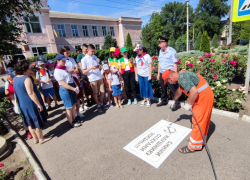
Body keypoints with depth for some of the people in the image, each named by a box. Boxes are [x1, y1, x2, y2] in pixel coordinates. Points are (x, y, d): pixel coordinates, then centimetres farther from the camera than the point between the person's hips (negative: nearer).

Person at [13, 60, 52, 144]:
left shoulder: (15, 78, 6)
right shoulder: (26, 79, -22)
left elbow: (20, 92, 14)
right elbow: (31, 93, -26)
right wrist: (39, 104, -22)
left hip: (22, 105, 9)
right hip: (31, 104, -9)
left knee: (30, 122, 19)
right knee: (37, 122, 7)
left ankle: (35, 138, 33)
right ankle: (41, 139, 23)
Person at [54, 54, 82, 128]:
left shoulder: (64, 68, 9)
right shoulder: (57, 71, -16)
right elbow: (63, 84, -20)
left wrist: (75, 87, 9)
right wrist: (74, 89, -23)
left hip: (72, 87, 8)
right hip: (65, 90, -8)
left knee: (73, 105, 17)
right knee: (69, 107, 2)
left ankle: (74, 119, 33)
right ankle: (71, 123, 17)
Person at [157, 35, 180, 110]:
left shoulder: (172, 51, -9)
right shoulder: (161, 51, 10)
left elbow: (175, 64, -11)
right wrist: (158, 74, 13)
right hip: (162, 74, 6)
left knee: (173, 90, 0)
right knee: (163, 89, 16)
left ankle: (177, 104, 13)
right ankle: (164, 101, 32)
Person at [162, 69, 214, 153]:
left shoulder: (182, 78, -22)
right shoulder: (181, 76, 12)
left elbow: (194, 91, -32)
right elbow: (179, 90, 28)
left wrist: (189, 104, -16)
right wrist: (174, 101, 41)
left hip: (203, 97, -10)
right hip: (204, 96, 10)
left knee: (198, 121, -3)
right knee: (202, 120, 18)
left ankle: (194, 146, 8)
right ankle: (201, 140, 33)